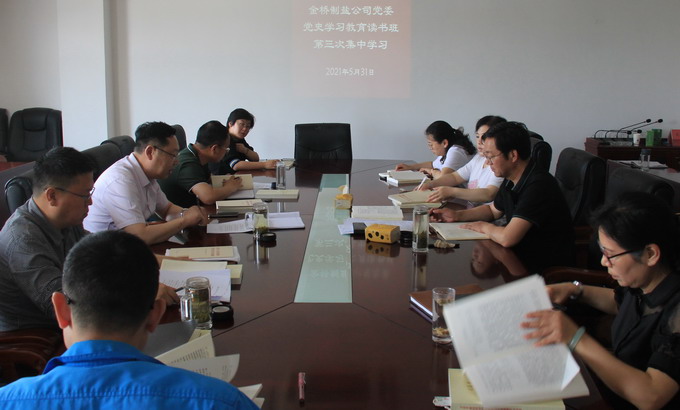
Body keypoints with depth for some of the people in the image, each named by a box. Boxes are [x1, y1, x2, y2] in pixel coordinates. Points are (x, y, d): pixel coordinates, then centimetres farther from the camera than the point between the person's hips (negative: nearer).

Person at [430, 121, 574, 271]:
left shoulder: (539, 185, -26)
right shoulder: (511, 181, 3)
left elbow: (507, 238, -32)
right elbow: (493, 210, 23)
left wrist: (483, 226, -11)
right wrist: (457, 215, 8)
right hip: (520, 257, 8)